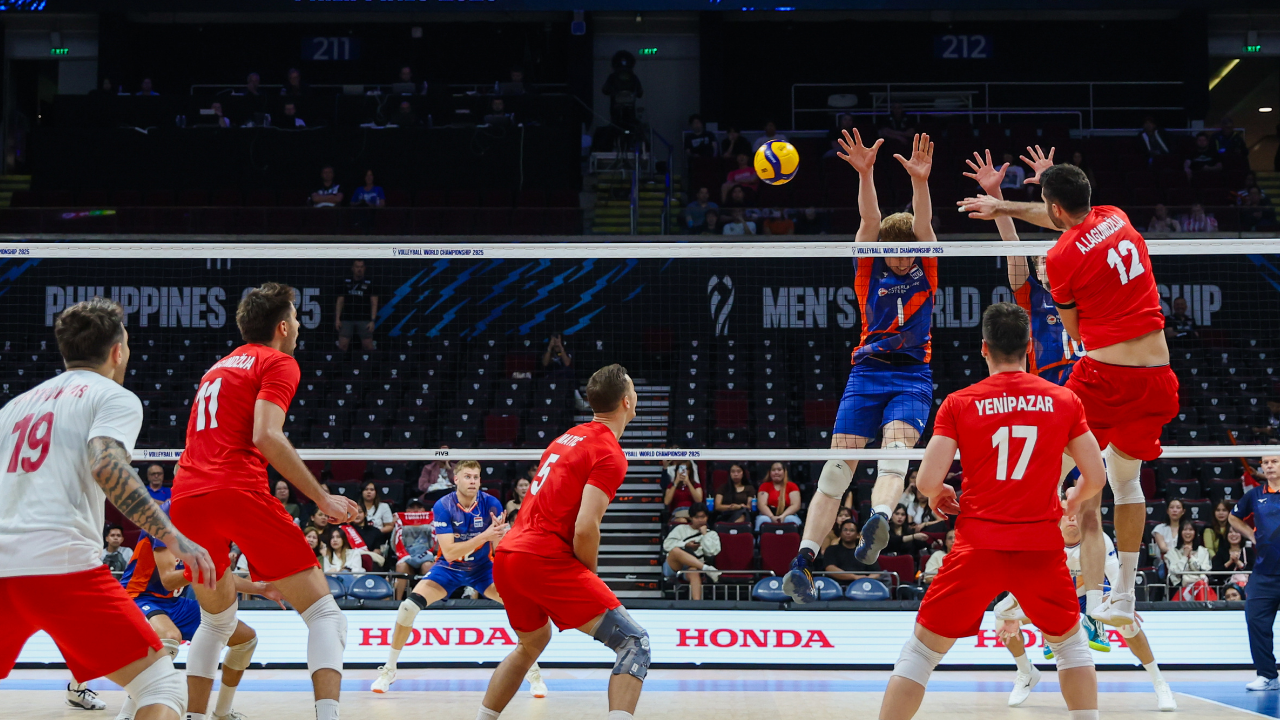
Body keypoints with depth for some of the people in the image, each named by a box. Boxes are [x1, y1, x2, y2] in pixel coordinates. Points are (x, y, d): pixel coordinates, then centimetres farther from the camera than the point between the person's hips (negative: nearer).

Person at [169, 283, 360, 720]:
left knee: (217, 620, 27)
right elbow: (266, 436, -11)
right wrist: (322, 498, -10)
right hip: (238, 493, -7)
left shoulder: (220, 366, 28)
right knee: (323, 612, -5)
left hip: (185, 500, 7)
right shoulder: (278, 363, 4)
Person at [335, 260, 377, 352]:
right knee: (342, 345, -5)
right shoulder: (346, 282, 10)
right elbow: (340, 302, 11)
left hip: (364, 320, -2)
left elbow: (374, 303, 2)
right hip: (347, 319, 2)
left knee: (368, 346, -4)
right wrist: (337, 319, 2)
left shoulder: (369, 283, 5)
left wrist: (373, 321, -7)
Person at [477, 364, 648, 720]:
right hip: (545, 561, -9)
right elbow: (585, 529, -17)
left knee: (532, 643, 33)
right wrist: (590, 576, 0)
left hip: (505, 557, 9)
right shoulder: (610, 454, -8)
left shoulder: (568, 437, 17)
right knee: (634, 642, -8)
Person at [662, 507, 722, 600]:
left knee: (694, 571, -41)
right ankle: (707, 568, -43)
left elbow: (712, 551, 2)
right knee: (676, 550, -36)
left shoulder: (711, 534, 22)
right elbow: (667, 544, 7)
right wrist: (686, 545, -5)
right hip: (674, 566, 1)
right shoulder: (681, 529, 22)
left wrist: (704, 534, 5)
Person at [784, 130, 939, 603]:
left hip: (913, 376, -1)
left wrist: (920, 181, -27)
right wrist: (865, 175, -25)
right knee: (838, 465, -8)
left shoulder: (925, 271, 8)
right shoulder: (869, 269, 7)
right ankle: (802, 563, -12)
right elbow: (870, 220, -9)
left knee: (895, 448, -27)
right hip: (866, 373, 1)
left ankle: (879, 520, -55)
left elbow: (923, 225, -9)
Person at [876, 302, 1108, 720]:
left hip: (978, 547, -1)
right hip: (1042, 546, 1)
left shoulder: (959, 403, 0)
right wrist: (1075, 500, 28)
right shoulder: (1064, 400, 5)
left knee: (920, 652, 8)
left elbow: (928, 480, -6)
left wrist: (938, 497, 17)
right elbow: (1096, 477, 6)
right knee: (1070, 643, 24)